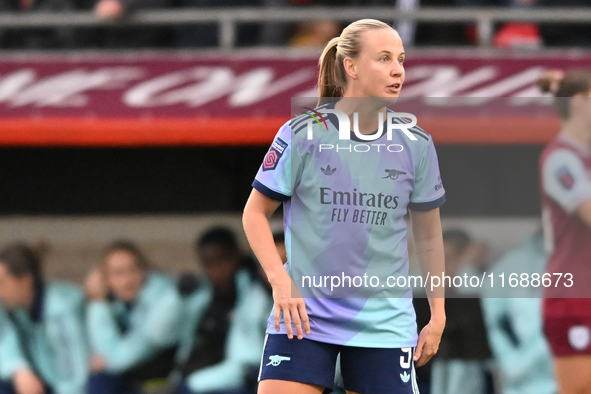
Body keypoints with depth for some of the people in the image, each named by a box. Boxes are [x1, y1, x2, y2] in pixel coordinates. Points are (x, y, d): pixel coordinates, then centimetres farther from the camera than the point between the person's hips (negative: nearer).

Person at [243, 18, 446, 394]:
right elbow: (255, 213, 3)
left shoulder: (416, 145, 2)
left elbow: (428, 234, 13)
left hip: (385, 320, 2)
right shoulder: (301, 134, -6)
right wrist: (280, 281, -10)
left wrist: (438, 316, 11)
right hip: (304, 317, -2)